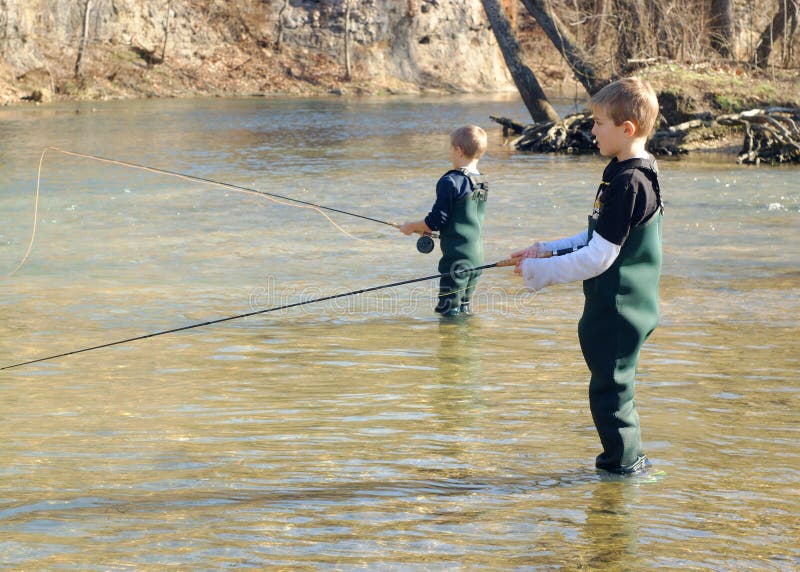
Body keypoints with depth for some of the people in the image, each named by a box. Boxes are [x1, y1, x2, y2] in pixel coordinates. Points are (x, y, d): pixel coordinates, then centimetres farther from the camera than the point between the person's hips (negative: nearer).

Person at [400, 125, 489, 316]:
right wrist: (426, 228, 25)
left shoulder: (450, 182, -15)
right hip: (477, 257, 8)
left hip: (456, 257, -8)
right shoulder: (483, 184, 11)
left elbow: (437, 220, -15)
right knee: (463, 309, 16)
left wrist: (411, 226, 3)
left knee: (448, 310, -2)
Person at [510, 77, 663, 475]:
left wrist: (539, 271, -13)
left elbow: (598, 257, -23)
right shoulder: (628, 173, 10)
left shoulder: (628, 182, -22)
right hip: (613, 306, 10)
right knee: (611, 386, 18)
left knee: (609, 389, -1)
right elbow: (598, 238, 19)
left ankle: (624, 463, 9)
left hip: (617, 309, -10)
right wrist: (548, 250, 11)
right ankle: (628, 459, 27)